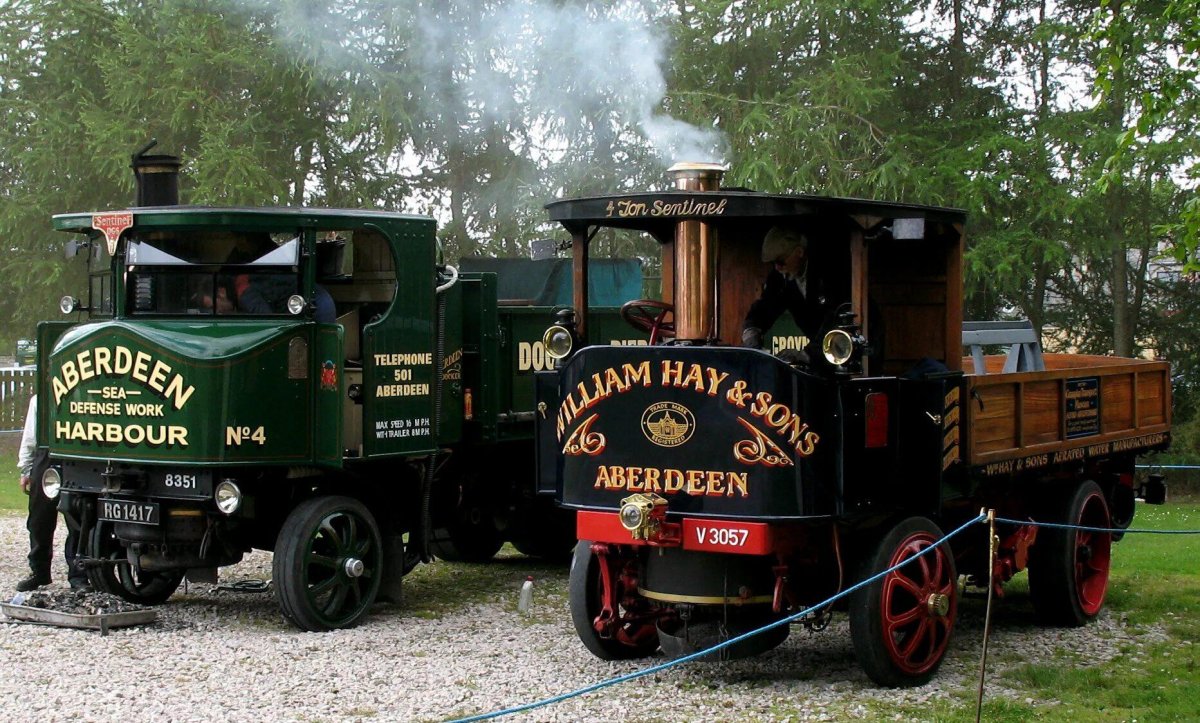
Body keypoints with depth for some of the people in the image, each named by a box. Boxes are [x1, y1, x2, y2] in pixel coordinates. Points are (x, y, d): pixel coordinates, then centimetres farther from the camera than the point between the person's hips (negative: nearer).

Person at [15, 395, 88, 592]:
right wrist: (26, 470, 11)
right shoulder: (38, 400, 15)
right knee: (39, 523, 9)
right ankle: (39, 572, 23)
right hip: (45, 458, 3)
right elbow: (29, 438, 16)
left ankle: (77, 575, 9)